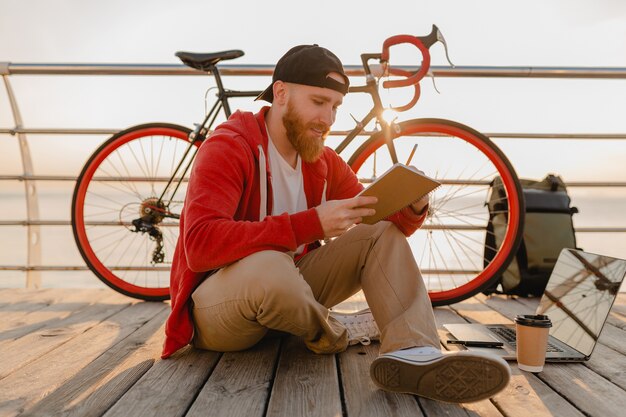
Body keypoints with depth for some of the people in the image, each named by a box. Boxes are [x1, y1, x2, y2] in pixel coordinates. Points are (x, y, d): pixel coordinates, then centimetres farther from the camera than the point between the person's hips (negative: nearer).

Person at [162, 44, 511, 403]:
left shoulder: (324, 162, 3)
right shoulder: (228, 147, -17)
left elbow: (379, 222, 7)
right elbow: (200, 244, -31)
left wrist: (414, 208, -18)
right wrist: (311, 223, -35)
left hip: (289, 291, 7)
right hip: (216, 304, -6)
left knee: (383, 233, -6)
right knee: (269, 266, -40)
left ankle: (414, 354, -27)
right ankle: (330, 332, -7)